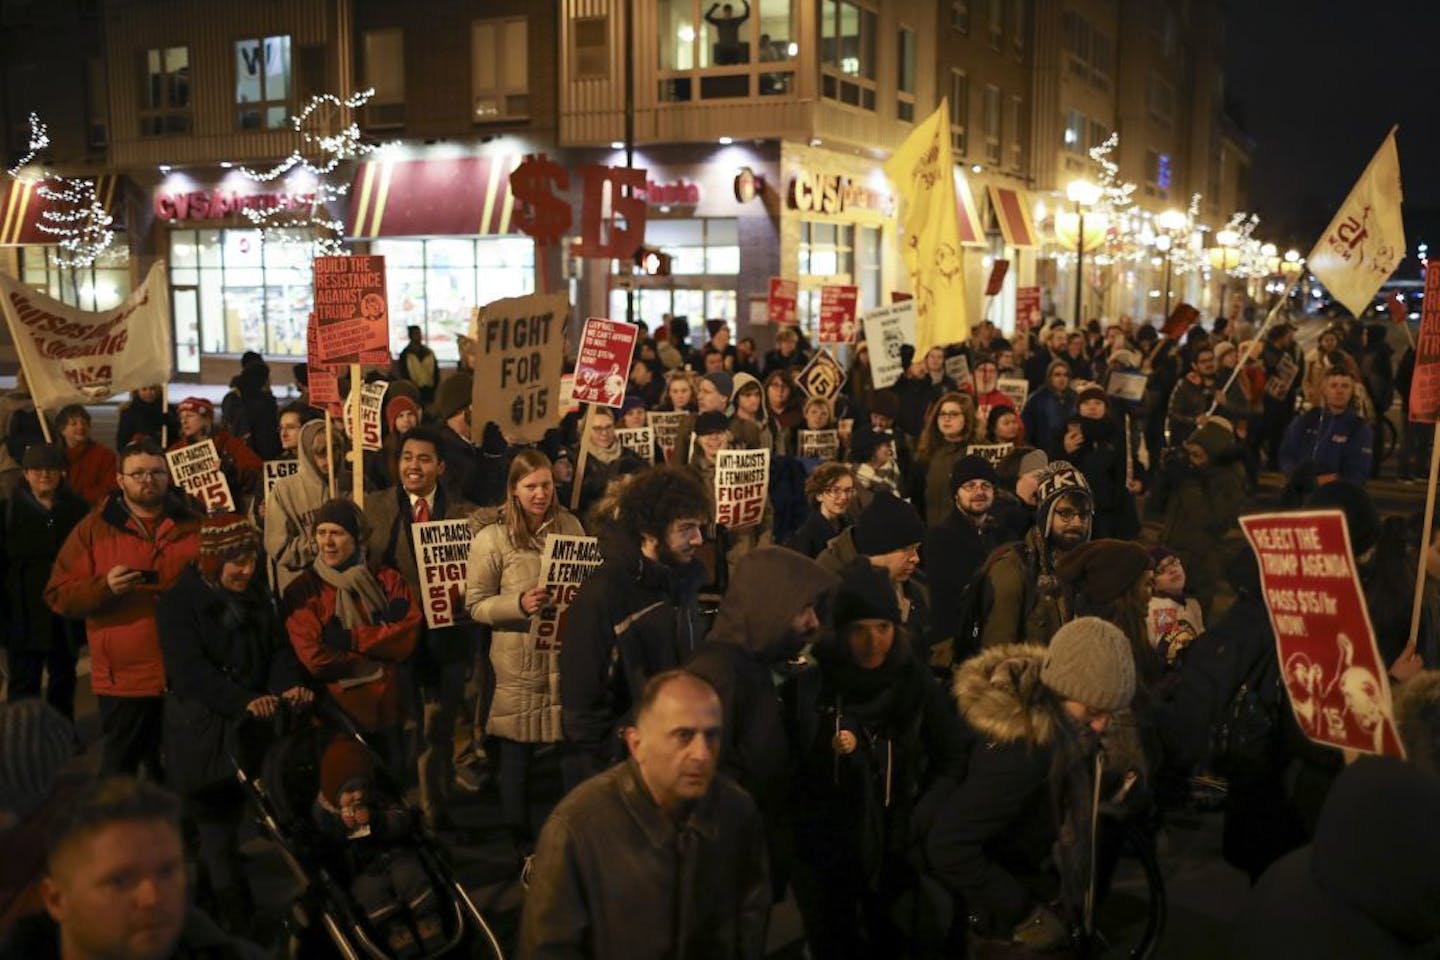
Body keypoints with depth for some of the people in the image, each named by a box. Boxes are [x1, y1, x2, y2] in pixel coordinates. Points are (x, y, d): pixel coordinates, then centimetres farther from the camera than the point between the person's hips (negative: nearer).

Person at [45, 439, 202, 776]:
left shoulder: (192, 526, 6)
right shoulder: (93, 528, 1)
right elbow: (59, 595, -3)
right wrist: (103, 587, -19)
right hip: (124, 677, -2)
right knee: (120, 771, 8)